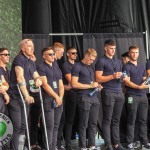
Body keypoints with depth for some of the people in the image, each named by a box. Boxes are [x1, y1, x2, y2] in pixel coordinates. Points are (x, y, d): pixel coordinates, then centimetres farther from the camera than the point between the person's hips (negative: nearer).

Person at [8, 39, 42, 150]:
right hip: (15, 98, -8)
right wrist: (27, 95, -24)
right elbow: (20, 78, -18)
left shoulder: (31, 62, 17)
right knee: (16, 126, -10)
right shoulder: (19, 59, -9)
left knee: (23, 126, 9)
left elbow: (36, 75, 19)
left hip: (25, 98, 8)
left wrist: (38, 79, -7)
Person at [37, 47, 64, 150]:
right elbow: (45, 84, -10)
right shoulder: (41, 67, -1)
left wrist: (60, 97, -1)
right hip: (48, 100, -6)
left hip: (58, 101, 7)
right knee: (50, 126, -11)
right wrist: (56, 96, -12)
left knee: (56, 126, 6)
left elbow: (61, 86, 17)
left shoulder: (57, 69, 20)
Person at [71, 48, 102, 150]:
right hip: (84, 98, -7)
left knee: (93, 123, 7)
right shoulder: (77, 67, -4)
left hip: (94, 97, 7)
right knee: (84, 124, -3)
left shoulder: (92, 67, 19)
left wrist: (97, 85, 7)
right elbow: (74, 84, -12)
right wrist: (90, 86, -13)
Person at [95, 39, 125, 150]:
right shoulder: (101, 61, -1)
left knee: (116, 120, 8)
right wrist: (113, 76, -15)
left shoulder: (118, 62, 20)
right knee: (107, 120, -3)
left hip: (119, 93, 6)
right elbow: (98, 78, -8)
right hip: (108, 93, -6)